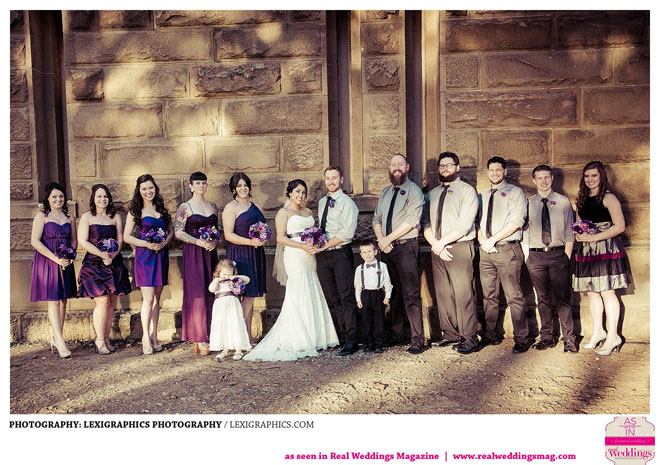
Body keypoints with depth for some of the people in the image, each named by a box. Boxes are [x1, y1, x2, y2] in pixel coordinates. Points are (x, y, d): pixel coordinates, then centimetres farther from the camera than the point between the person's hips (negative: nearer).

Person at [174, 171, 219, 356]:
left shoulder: (213, 206, 14)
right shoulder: (185, 207, -1)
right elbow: (178, 232, -6)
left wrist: (214, 241, 0)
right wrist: (199, 241, -16)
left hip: (210, 254, 5)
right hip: (193, 254, -5)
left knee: (210, 294, 4)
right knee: (197, 294, -8)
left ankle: (209, 335, 12)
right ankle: (200, 340, -4)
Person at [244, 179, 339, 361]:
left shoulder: (308, 212, 20)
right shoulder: (284, 212, 0)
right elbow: (281, 238, -9)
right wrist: (302, 246, -18)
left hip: (309, 257, 7)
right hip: (294, 257, -7)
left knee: (312, 297, 5)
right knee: (298, 297, -8)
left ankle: (313, 338, 12)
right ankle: (298, 341, -3)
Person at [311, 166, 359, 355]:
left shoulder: (347, 203, -6)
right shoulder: (322, 202, 17)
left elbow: (347, 233, -15)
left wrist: (324, 245, -15)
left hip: (341, 254, -7)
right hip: (323, 255, 7)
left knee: (346, 298, -7)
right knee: (332, 299, 10)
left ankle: (351, 341, -5)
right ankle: (341, 335, 18)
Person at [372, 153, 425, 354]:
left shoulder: (413, 190, -3)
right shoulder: (385, 192, 18)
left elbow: (411, 220, -13)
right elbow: (376, 219, 16)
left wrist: (387, 239, -13)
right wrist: (381, 240, -3)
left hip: (406, 247, -6)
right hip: (387, 248, 6)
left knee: (410, 294, -7)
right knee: (393, 293, 11)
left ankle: (417, 339, -2)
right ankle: (394, 335, 20)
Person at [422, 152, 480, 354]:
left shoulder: (467, 191, 0)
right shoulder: (432, 194, 17)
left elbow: (464, 225, -11)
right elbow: (426, 224, 10)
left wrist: (442, 242, -12)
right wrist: (435, 244, -6)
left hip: (460, 248, -5)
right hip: (437, 249, 6)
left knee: (463, 294, -7)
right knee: (442, 293, 7)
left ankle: (469, 339, 0)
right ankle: (450, 334, 16)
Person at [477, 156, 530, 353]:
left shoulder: (515, 193, 2)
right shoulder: (482, 195, 19)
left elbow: (516, 222, -10)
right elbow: (477, 221, 16)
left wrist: (492, 240, -12)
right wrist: (482, 240, -3)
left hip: (507, 250, -5)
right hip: (486, 251, 5)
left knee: (514, 296, -6)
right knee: (489, 296, 8)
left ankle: (521, 339, 1)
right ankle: (491, 335, 15)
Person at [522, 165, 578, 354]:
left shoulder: (563, 202, 6)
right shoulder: (528, 204, 8)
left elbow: (569, 232, 4)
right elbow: (524, 233, 6)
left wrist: (566, 256, -5)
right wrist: (527, 258, -1)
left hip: (558, 253, -1)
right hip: (536, 255, 1)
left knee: (562, 298, -3)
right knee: (543, 298, 7)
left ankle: (569, 339, 5)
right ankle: (547, 337, 16)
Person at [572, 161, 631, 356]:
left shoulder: (608, 198, -5)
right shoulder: (582, 200, 14)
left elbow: (619, 226, -11)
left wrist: (594, 237, -16)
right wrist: (578, 235, 1)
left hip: (606, 248, -6)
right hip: (586, 251, 6)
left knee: (607, 292, -5)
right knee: (591, 292, 9)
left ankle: (612, 337, 4)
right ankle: (598, 333, 22)